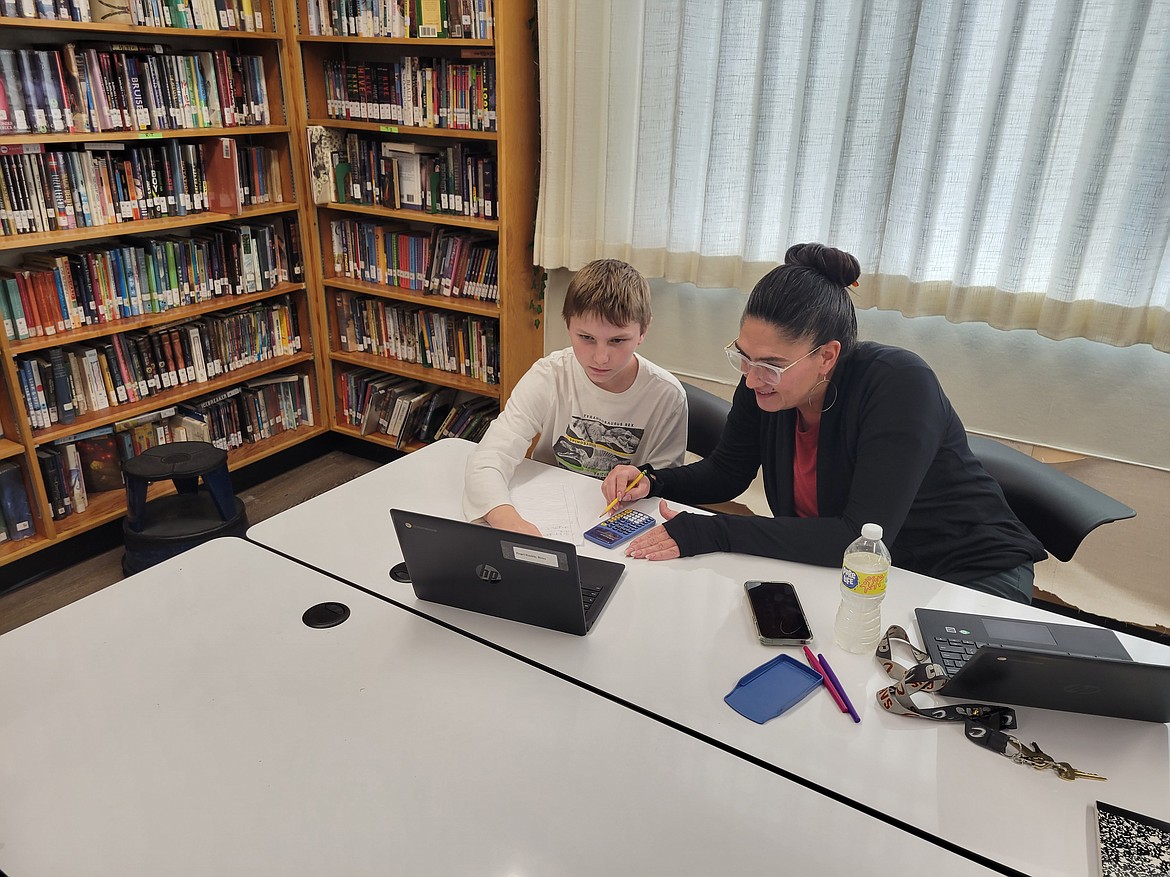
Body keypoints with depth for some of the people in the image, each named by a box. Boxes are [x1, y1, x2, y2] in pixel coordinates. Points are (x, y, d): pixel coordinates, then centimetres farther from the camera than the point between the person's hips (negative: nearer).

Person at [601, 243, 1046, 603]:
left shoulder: (900, 385, -29)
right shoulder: (763, 384, -11)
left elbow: (862, 538, -34)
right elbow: (726, 472, 6)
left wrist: (709, 534, -35)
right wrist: (653, 482, -14)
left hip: (970, 574, -5)